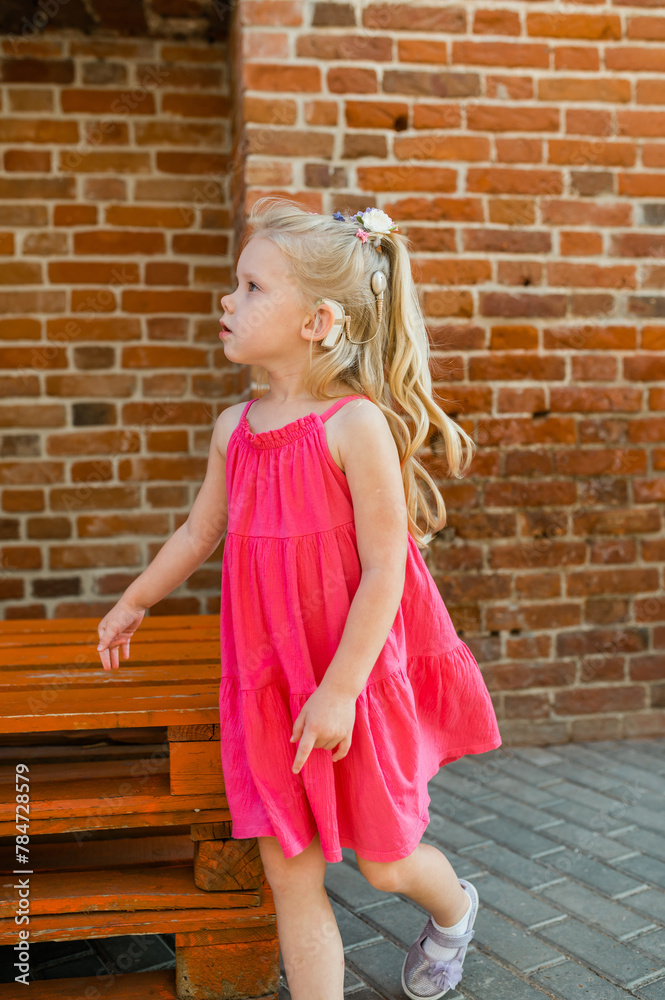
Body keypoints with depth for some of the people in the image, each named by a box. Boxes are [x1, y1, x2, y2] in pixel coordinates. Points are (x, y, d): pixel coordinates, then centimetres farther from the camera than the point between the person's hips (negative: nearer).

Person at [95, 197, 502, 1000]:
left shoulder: (357, 424, -18)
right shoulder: (235, 427, 2)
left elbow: (383, 569, -19)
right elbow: (201, 529, 18)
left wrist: (340, 689, -21)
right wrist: (135, 602, 30)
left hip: (356, 681, -5)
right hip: (268, 682, 5)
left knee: (382, 862, 13)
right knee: (288, 872, 9)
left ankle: (453, 909, 48)